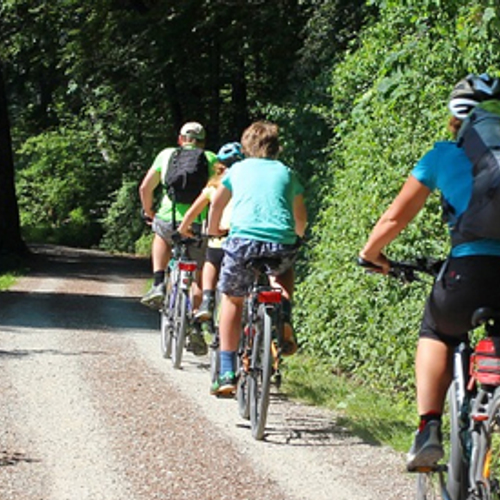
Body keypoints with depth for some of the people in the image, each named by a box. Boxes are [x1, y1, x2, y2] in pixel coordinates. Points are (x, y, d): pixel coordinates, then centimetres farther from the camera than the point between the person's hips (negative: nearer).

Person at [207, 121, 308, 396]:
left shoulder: (238, 169, 19)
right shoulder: (287, 173, 21)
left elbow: (216, 205, 32)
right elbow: (300, 219, 31)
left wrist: (213, 231, 51)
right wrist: (296, 237, 53)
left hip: (243, 241, -1)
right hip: (282, 246, 1)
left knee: (232, 299, 22)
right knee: (285, 269, 37)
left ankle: (226, 373, 13)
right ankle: (284, 317, 8)